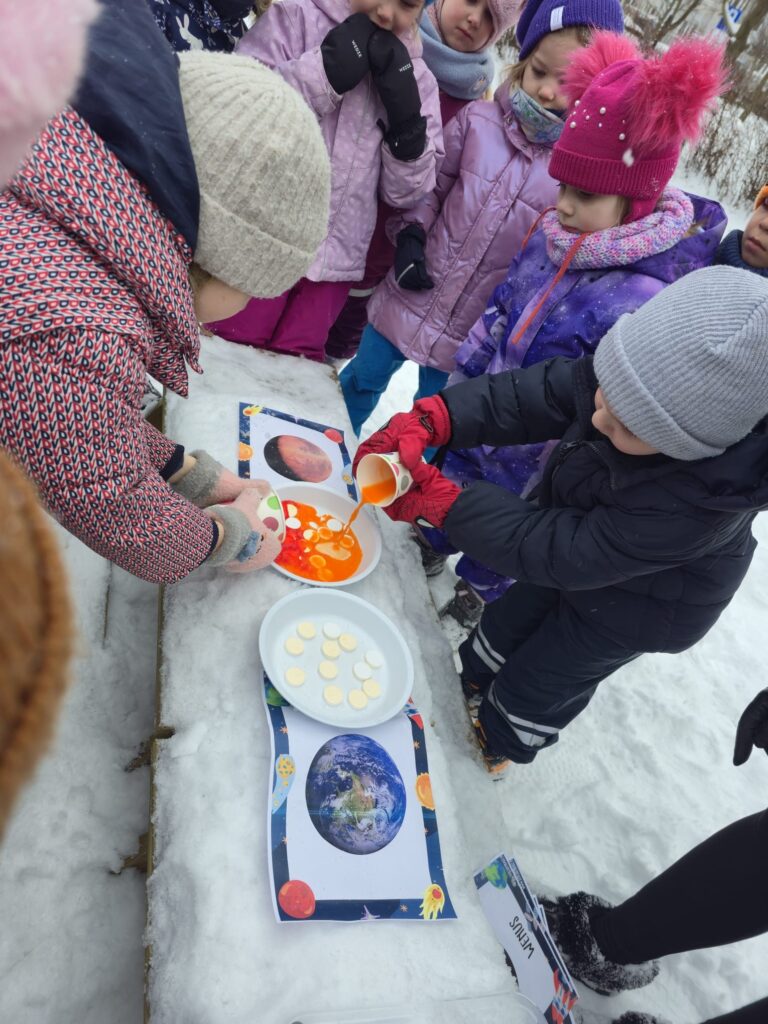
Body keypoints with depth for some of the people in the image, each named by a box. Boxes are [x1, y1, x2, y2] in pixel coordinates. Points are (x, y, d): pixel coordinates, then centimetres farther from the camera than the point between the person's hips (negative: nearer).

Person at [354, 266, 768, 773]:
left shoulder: (695, 506, -44)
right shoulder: (658, 381, -31)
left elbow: (561, 551, -38)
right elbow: (531, 395, -26)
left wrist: (441, 501, -40)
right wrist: (427, 421, -40)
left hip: (634, 605, -5)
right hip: (576, 537, 5)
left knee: (542, 680, 18)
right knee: (511, 619, 27)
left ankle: (499, 740, 52)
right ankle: (471, 682, 59)